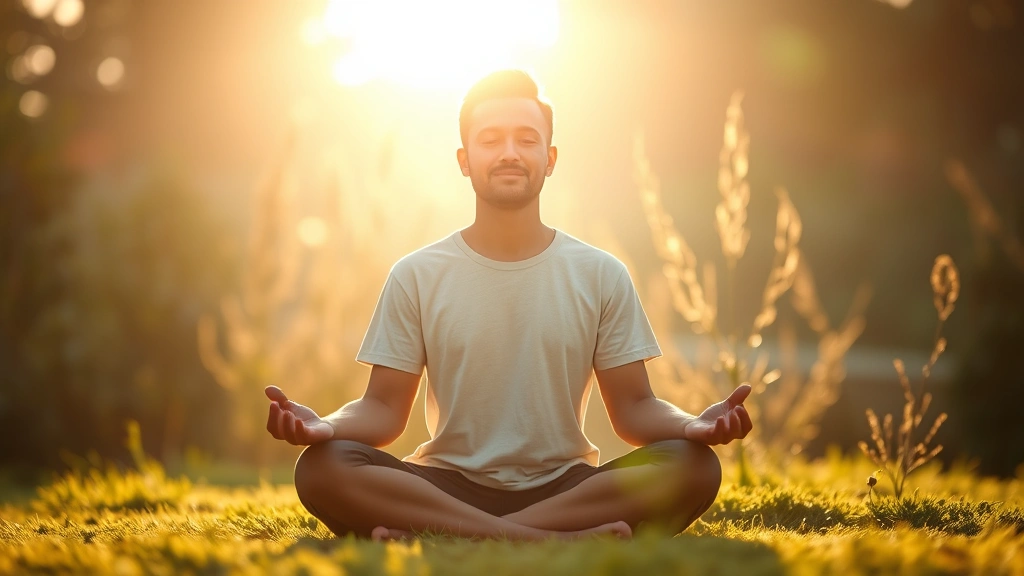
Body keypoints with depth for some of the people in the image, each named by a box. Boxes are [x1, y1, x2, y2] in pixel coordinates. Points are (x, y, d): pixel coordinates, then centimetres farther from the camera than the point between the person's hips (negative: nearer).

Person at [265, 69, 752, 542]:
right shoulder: (417, 276, 6)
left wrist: (695, 425, -19)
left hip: (565, 488, 1)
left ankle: (438, 538, -33)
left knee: (693, 466, -28)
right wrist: (326, 425, -20)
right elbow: (384, 408, 3)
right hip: (448, 485, -1)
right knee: (322, 468, -29)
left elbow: (633, 408, 4)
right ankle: (561, 540, -36)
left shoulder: (601, 275, 7)